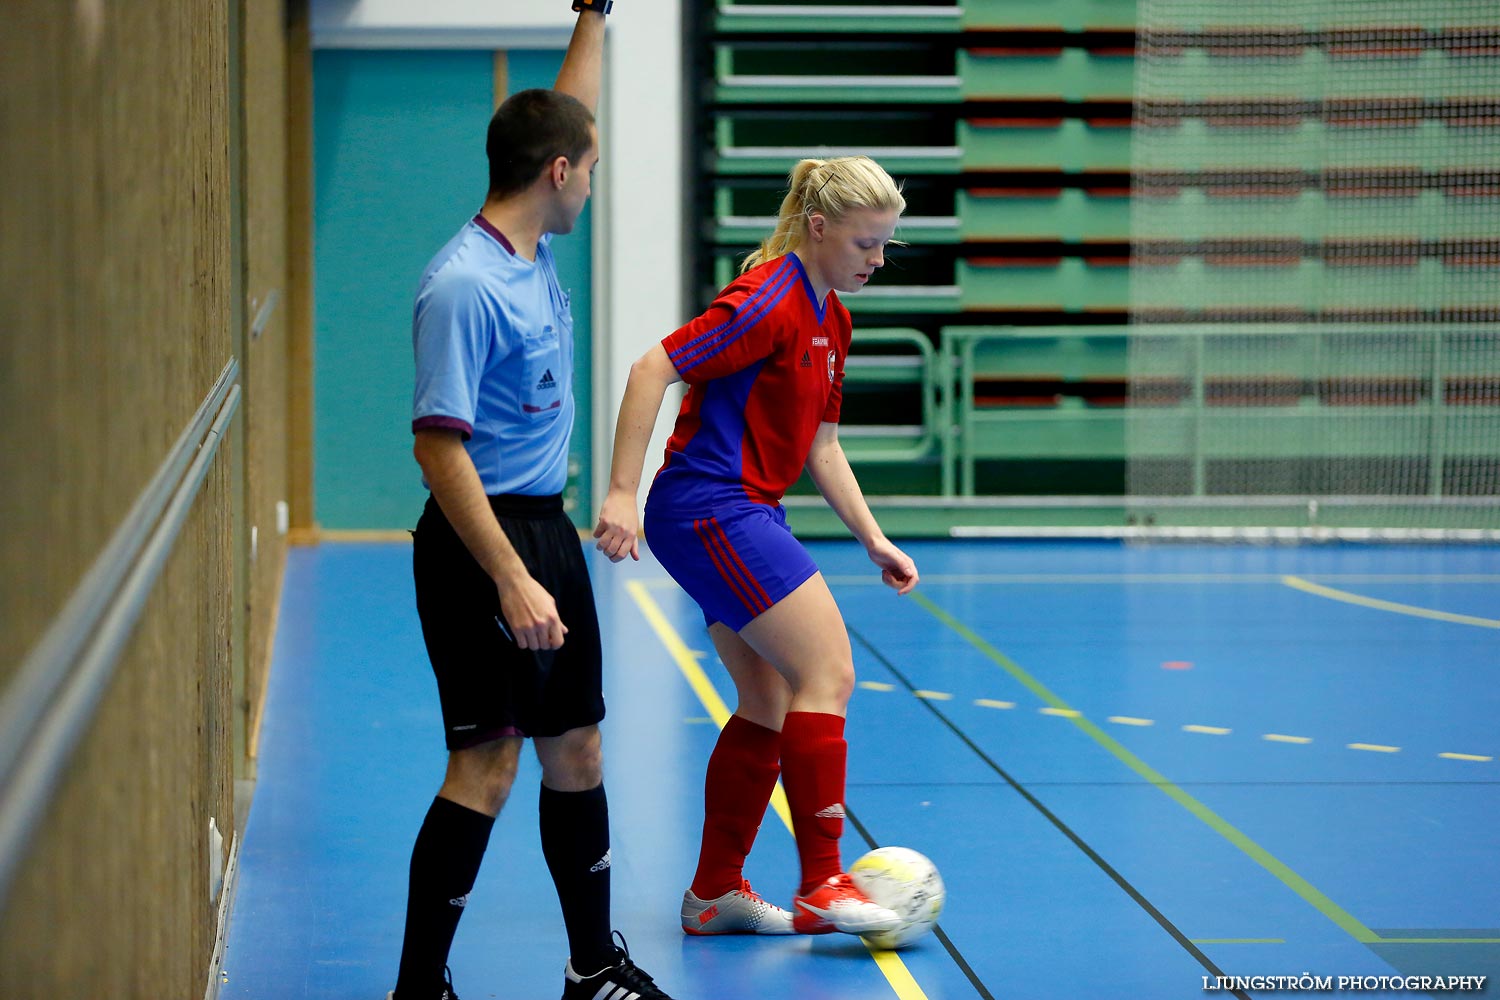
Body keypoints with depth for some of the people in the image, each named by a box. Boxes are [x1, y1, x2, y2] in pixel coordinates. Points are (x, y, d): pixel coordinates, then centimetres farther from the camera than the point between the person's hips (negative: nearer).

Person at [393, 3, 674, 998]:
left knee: (576, 747, 14)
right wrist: (511, 581, -26)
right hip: (486, 543, -9)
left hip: (548, 532, 9)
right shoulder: (465, 286, -19)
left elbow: (567, 116, 26)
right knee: (488, 761, -9)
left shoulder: (534, 252, 8)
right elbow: (439, 448, -22)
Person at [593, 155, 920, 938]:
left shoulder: (830, 318, 13)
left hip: (745, 514, 10)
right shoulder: (771, 299, -16)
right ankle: (821, 887, -11)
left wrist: (873, 539, 12)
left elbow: (821, 445, 19)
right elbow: (653, 369, -21)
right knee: (827, 672, -13)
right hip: (709, 506, -10)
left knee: (769, 705, 10)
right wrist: (622, 492, -25)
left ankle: (716, 893, 17)